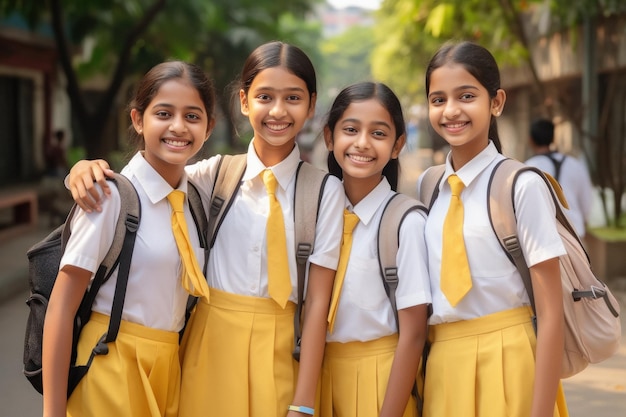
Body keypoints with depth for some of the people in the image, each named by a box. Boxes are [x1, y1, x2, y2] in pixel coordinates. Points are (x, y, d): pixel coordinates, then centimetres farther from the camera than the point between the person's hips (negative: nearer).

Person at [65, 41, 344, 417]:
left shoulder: (325, 190, -8)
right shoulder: (218, 173, 0)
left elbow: (318, 300, -8)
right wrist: (87, 169, -14)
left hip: (281, 348, -2)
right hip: (210, 342, 2)